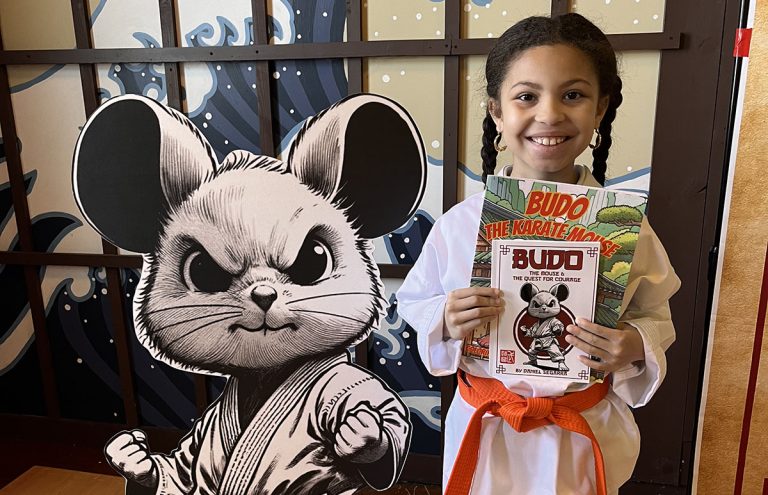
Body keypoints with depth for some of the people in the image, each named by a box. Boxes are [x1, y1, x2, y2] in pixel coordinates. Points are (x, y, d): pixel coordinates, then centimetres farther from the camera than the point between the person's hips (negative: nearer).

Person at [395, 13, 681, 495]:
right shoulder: (459, 224, -14)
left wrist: (636, 347, -20)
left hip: (586, 434, 1)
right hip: (486, 433, 0)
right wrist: (445, 322, -22)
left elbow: (656, 316, 0)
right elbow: (414, 301, -1)